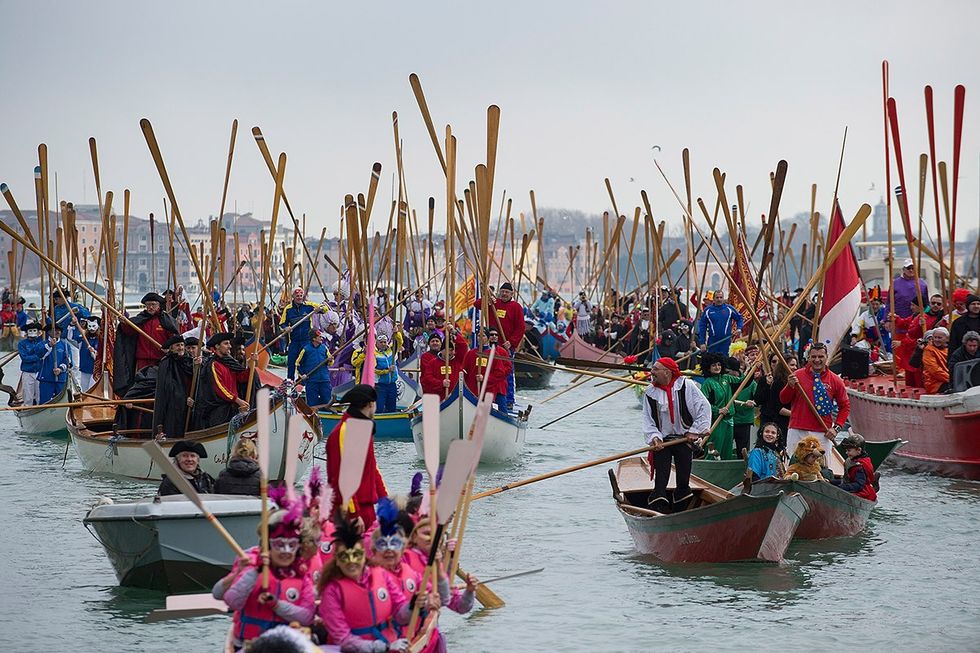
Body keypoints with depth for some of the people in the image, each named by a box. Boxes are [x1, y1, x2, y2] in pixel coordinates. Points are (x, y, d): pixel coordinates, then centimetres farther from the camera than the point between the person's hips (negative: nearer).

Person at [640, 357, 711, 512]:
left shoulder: (687, 386, -8)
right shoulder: (650, 392, 1)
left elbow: (704, 408, -7)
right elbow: (647, 419, 1)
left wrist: (695, 431, -10)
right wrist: (654, 437, -16)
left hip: (684, 439, -1)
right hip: (661, 441, 1)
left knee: (683, 482, 5)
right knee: (660, 481, -9)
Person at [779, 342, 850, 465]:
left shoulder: (835, 380, 4)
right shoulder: (798, 375, 4)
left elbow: (845, 406, 11)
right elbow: (783, 400, 5)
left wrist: (836, 427, 0)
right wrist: (790, 386, -15)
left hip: (822, 434, 0)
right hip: (797, 432, 0)